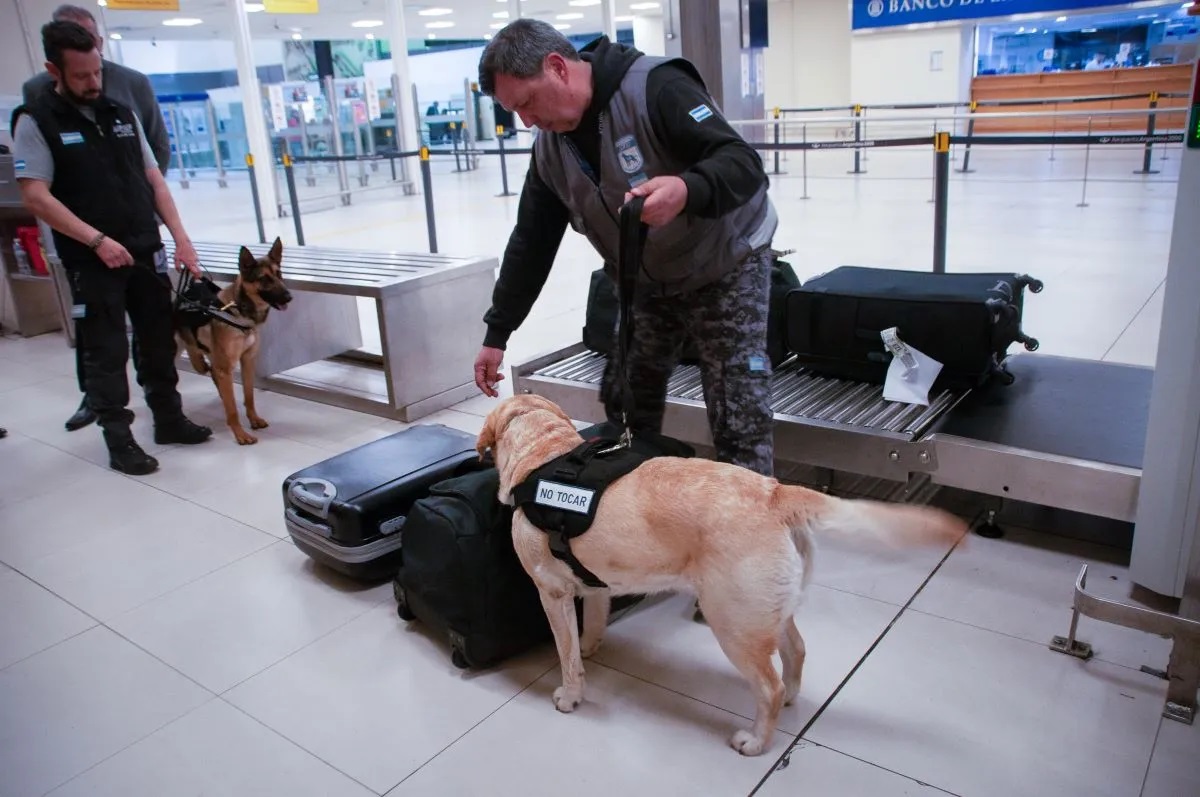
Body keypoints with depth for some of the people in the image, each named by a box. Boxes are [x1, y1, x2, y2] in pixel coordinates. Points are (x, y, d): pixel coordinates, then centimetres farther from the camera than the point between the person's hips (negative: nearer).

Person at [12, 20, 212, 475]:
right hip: (92, 261, -5)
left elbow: (154, 181, 10)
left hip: (146, 251, 5)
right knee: (106, 353, 1)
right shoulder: (36, 121, -5)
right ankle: (119, 441, 10)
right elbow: (36, 197, -12)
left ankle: (169, 420, 26)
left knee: (159, 341, 12)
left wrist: (180, 238, 0)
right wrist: (97, 240, -19)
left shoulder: (121, 113, 10)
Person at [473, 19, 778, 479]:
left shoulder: (656, 87, -23)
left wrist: (686, 189, -51)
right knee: (624, 406, 9)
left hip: (727, 266, -6)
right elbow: (530, 243, 3)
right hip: (647, 282, 7)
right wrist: (497, 333, 3)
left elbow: (744, 164, -29)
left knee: (740, 421, -8)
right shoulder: (549, 150, -2)